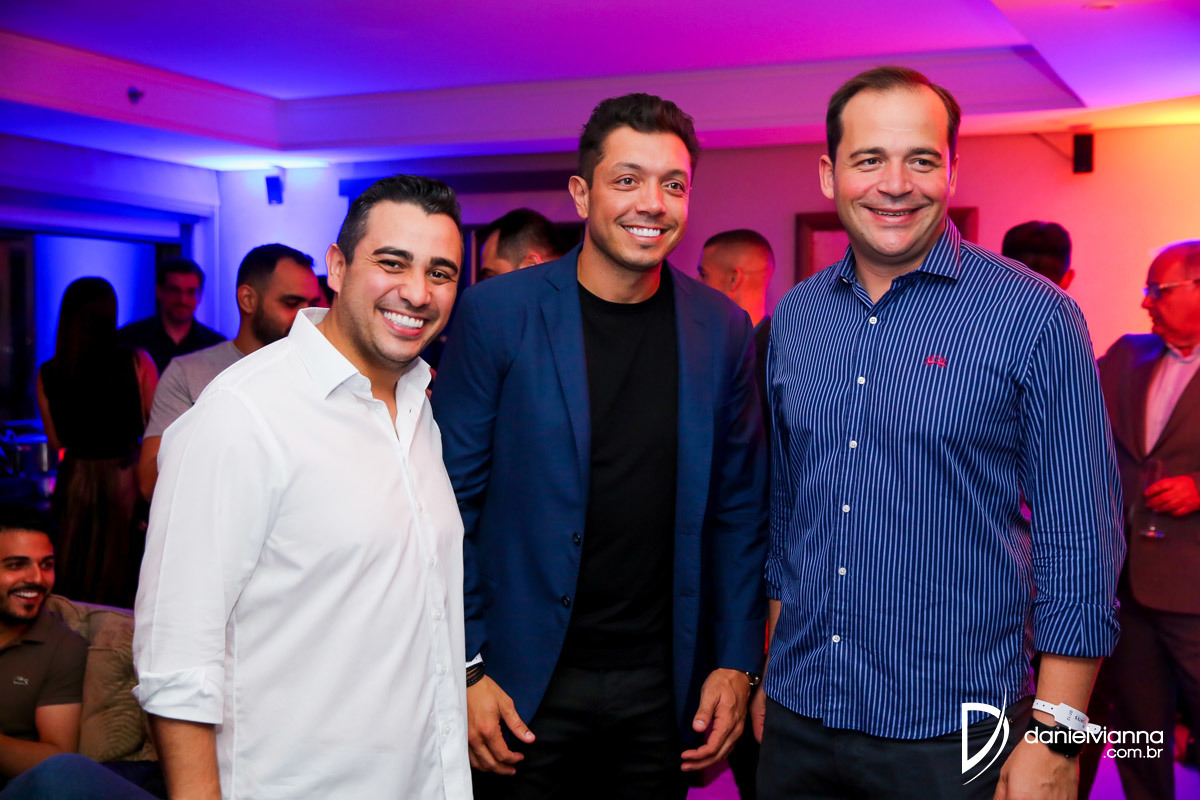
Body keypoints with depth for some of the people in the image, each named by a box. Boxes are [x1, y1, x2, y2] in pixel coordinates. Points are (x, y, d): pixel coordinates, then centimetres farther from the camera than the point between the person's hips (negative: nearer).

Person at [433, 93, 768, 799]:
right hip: (524, 686, -2)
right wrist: (463, 667, -8)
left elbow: (739, 511, 6)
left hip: (663, 686, 2)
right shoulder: (497, 314, -7)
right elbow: (451, 502, -5)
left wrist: (737, 662, 2)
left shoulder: (722, 329, 1)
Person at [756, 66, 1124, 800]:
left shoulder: (1035, 316, -9)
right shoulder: (793, 319, 3)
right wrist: (770, 674, 11)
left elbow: (1080, 541, -8)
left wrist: (1054, 737, -11)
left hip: (954, 738, -4)